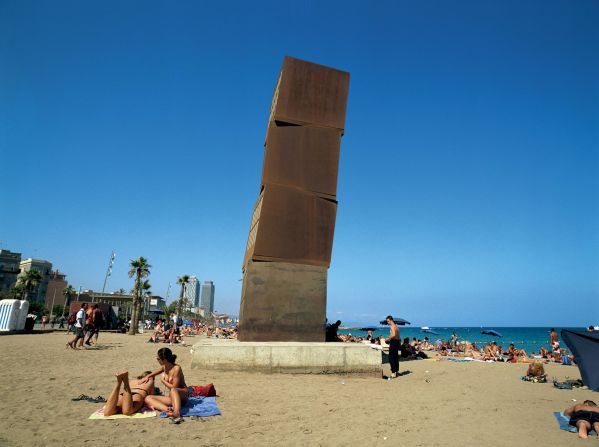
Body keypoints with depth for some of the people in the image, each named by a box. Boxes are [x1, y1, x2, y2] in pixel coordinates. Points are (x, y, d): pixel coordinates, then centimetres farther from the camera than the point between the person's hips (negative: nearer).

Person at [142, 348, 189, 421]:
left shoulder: (176, 368, -17)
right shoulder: (164, 367, 7)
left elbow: (174, 387, -18)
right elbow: (155, 372, 31)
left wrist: (163, 380, -7)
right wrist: (147, 376, 15)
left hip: (183, 396, -8)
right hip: (173, 397, 8)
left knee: (173, 390, -41)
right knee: (148, 399, -9)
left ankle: (177, 413, -64)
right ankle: (167, 409, -37)